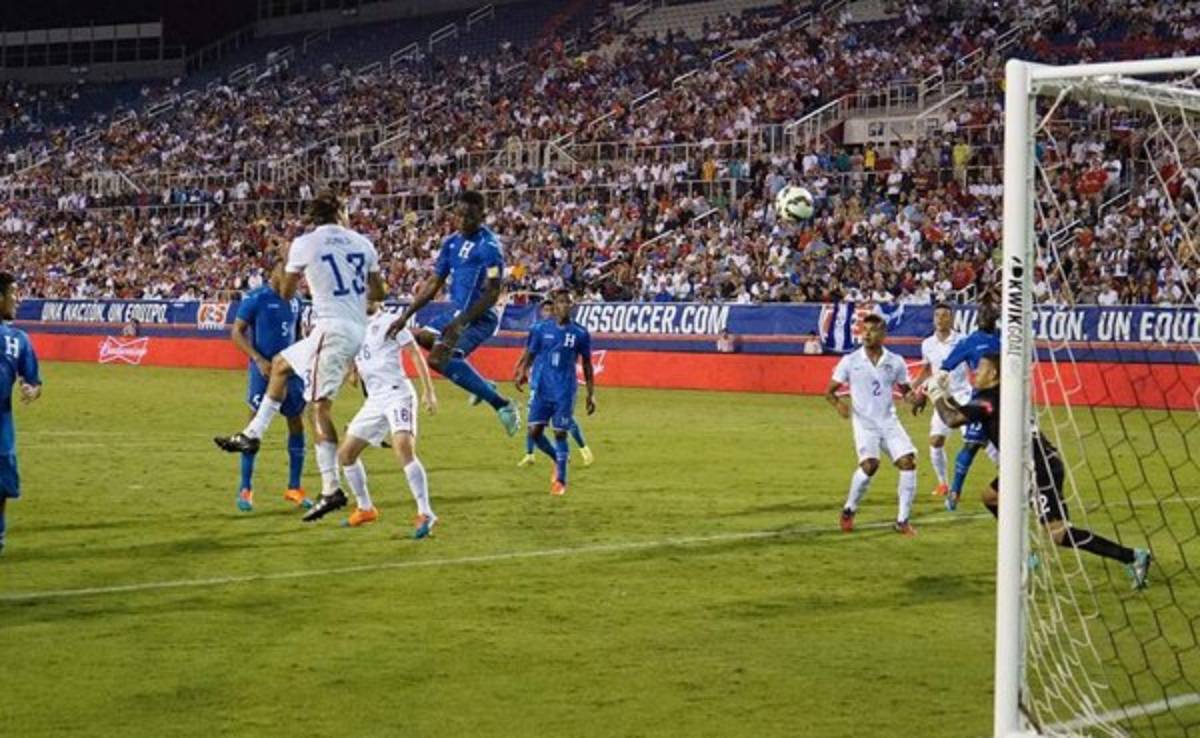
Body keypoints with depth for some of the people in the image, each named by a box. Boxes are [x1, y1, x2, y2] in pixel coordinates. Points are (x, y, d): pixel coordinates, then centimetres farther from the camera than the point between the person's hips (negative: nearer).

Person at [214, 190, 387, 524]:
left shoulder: (304, 244, -4)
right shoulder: (361, 243, 9)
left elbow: (285, 294, 7)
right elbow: (378, 293, 17)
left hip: (332, 330, -7)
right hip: (358, 331, 7)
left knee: (320, 406, -9)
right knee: (280, 362, 23)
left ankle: (331, 488, -18)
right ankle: (253, 434, 24)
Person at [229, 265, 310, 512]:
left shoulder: (295, 300, 10)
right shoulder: (256, 298, -10)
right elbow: (237, 333, -10)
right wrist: (259, 360, -19)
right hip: (264, 370, -6)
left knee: (297, 424, 5)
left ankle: (294, 488, 14)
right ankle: (245, 490, 4)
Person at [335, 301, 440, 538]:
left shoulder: (389, 322, -3)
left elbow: (416, 354, -5)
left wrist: (428, 391, -12)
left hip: (397, 393, -8)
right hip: (374, 400, 8)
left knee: (404, 449, -27)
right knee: (345, 454, 10)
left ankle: (425, 514, -27)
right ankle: (365, 509, 27)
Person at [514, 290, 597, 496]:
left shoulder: (580, 333, 0)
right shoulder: (540, 329, 1)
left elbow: (587, 365, 6)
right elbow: (529, 355, 7)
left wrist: (591, 394, 4)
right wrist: (522, 372, -12)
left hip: (565, 392, -2)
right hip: (542, 389, 2)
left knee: (560, 433, -3)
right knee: (534, 431, -4)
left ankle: (560, 480, 8)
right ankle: (558, 459, 23)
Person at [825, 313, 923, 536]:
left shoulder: (895, 362, 3)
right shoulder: (850, 361, -2)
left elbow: (905, 390, 15)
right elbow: (829, 391, 2)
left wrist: (913, 398, -8)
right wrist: (838, 404, -20)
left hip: (889, 421, 3)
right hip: (864, 422, -3)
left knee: (908, 461, -12)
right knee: (870, 464, -23)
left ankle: (903, 520, 0)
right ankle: (849, 511, 1)